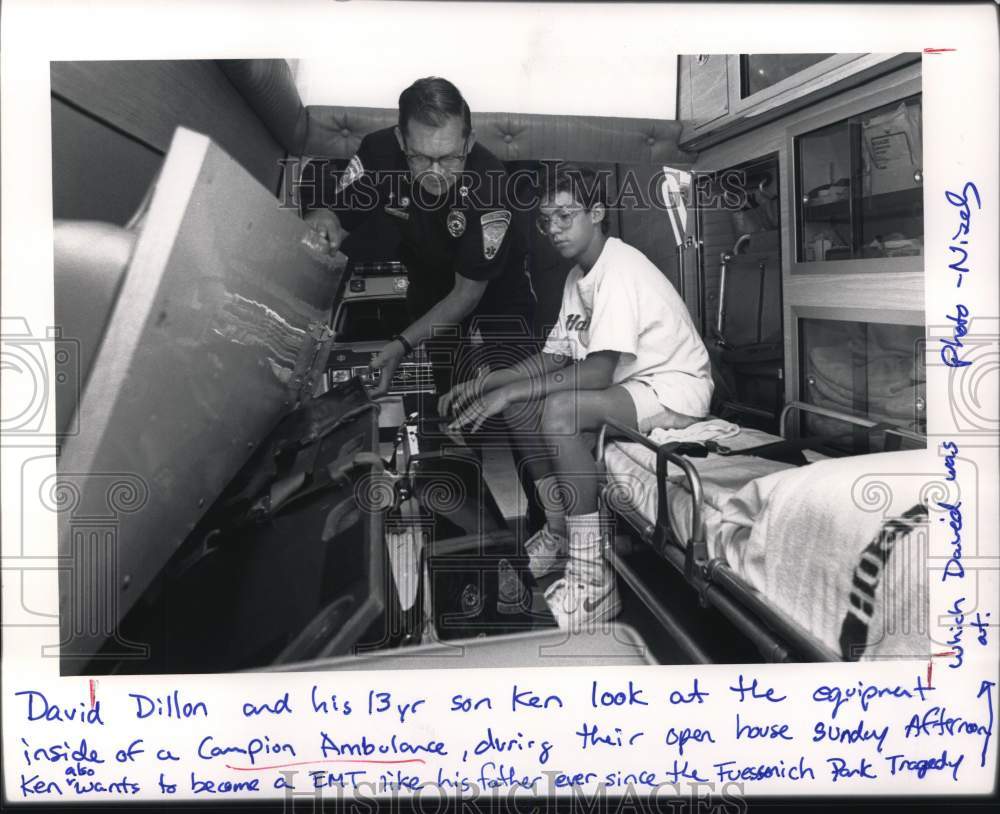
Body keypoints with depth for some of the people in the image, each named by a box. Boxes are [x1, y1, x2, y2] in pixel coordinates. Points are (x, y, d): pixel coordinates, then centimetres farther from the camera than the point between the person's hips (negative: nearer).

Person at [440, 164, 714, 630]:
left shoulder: (621, 268, -20)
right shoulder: (578, 276, 8)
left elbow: (599, 371, -29)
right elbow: (555, 357, 8)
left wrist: (511, 391, -29)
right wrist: (486, 382, -5)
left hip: (675, 387, -9)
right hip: (631, 386, 9)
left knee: (559, 412, -31)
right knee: (524, 411, 0)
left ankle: (592, 577, -25)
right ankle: (558, 533, 13)